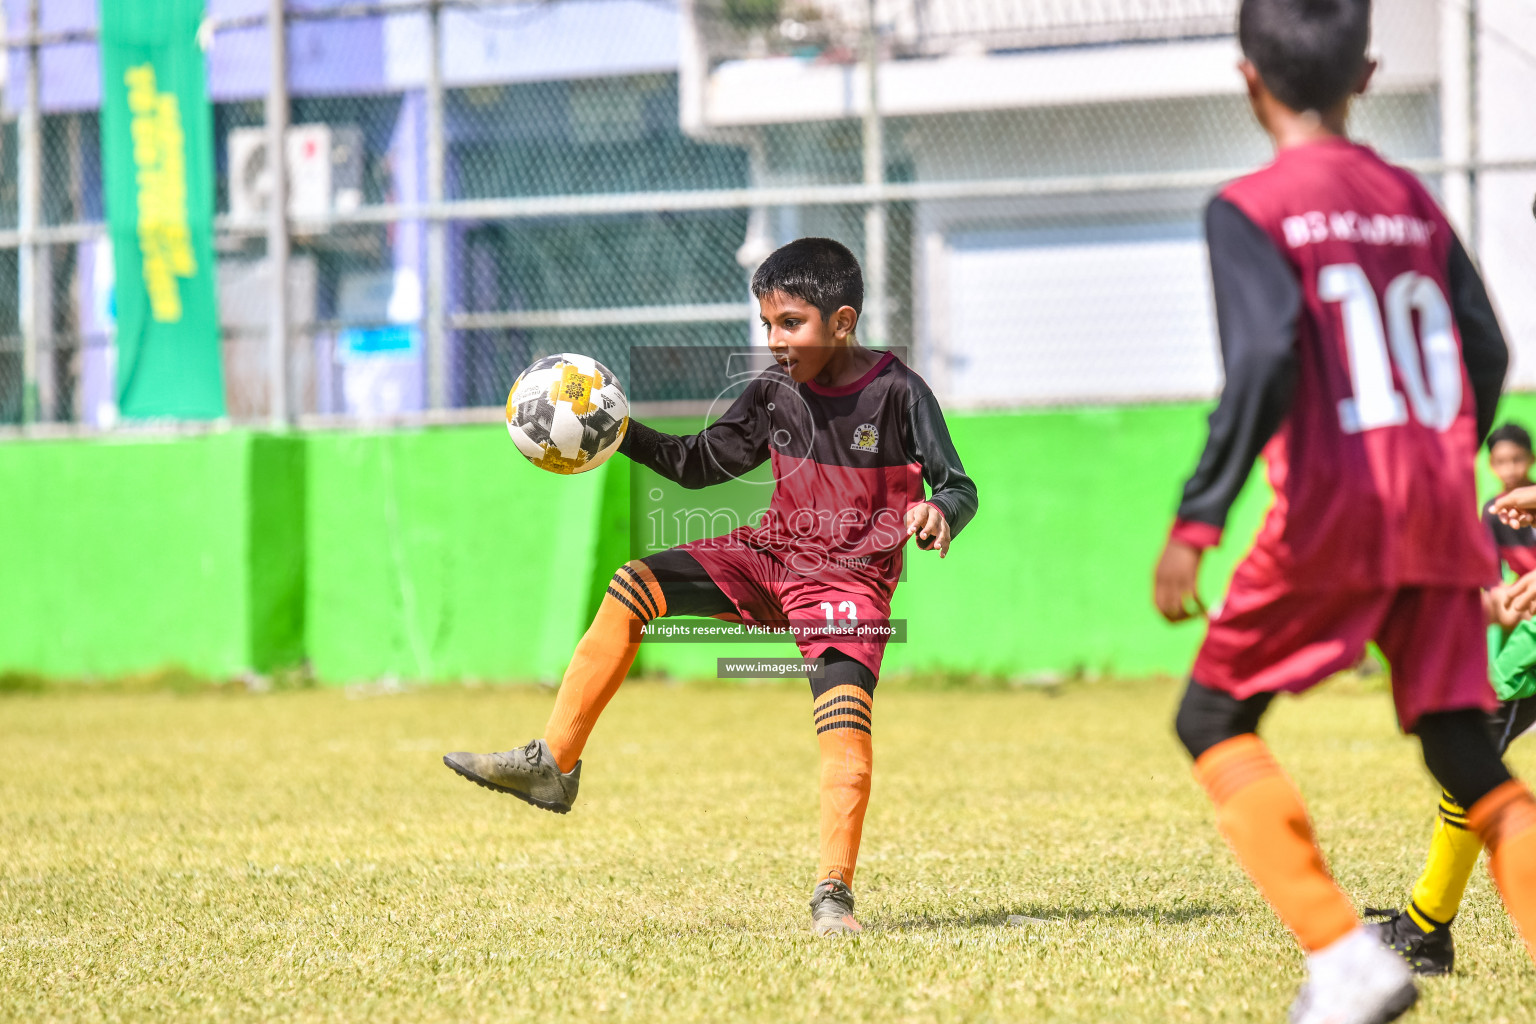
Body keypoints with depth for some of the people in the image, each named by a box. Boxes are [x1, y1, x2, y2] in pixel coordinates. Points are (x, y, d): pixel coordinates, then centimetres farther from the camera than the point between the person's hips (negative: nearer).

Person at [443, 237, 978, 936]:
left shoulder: (897, 392, -13)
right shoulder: (773, 394, 1)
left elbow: (959, 487, -11)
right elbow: (701, 463, 12)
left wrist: (939, 513, -35)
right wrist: (617, 432, -1)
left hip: (850, 581, -5)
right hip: (770, 558, 5)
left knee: (845, 718, -26)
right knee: (634, 588, -8)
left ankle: (834, 893, -17)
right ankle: (552, 764, -6)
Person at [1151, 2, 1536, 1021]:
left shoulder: (1252, 208, -4)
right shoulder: (1414, 201, 13)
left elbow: (1264, 361, -17)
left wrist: (1197, 520, -18)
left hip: (1332, 514, -5)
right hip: (1441, 515, 5)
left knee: (1214, 718, 8)